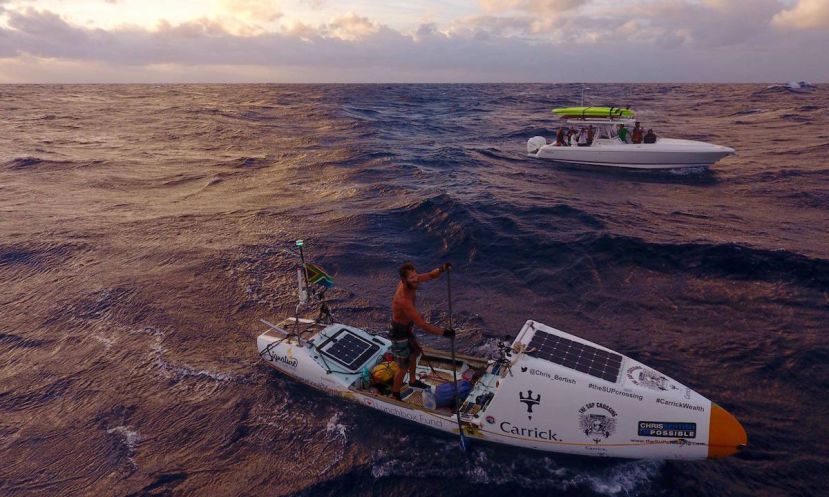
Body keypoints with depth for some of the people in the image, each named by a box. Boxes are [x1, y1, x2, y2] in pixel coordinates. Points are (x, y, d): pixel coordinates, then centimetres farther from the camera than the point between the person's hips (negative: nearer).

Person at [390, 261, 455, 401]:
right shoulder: (403, 299, -39)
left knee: (415, 353, 28)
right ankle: (395, 396, 29)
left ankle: (412, 381, 54)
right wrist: (443, 332, -33)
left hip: (408, 328, 9)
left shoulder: (410, 281, -15)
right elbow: (421, 325, -38)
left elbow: (429, 276, -4)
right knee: (404, 367, 8)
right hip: (399, 334, -9)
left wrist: (442, 269, -26)